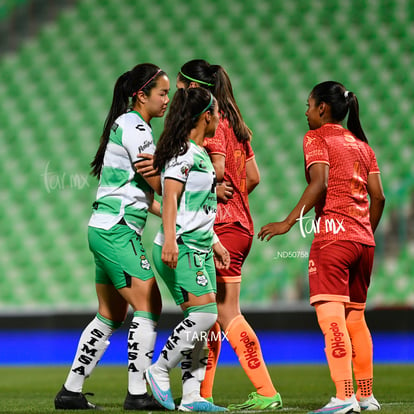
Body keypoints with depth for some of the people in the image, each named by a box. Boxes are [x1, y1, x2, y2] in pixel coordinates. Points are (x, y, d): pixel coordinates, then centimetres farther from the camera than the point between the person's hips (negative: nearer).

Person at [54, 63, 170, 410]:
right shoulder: (135, 127, -12)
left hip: (105, 230, 10)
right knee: (148, 307, -9)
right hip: (118, 230, -10)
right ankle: (137, 394, -9)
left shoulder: (127, 125, 19)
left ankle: (71, 391, 14)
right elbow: (159, 184, -13)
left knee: (111, 316, 12)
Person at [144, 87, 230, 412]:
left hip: (200, 248, 10)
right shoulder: (183, 150, -9)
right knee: (205, 312, -17)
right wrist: (170, 239, -28)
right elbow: (170, 196, -19)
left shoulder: (201, 153, 20)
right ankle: (160, 370, -6)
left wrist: (214, 242, 27)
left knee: (200, 321, 5)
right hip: (180, 248, -10)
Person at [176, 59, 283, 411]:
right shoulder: (233, 123, 17)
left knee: (227, 314, -8)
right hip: (239, 223, 10)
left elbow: (216, 169, -22)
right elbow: (253, 176, 18)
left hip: (221, 226, -10)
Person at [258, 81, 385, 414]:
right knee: (355, 317, 17)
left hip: (333, 234, -7)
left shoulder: (317, 137, 1)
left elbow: (319, 183, -15)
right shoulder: (362, 144, 19)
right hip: (363, 238, 7)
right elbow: (378, 196, 13)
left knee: (330, 315, -13)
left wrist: (288, 223, -15)